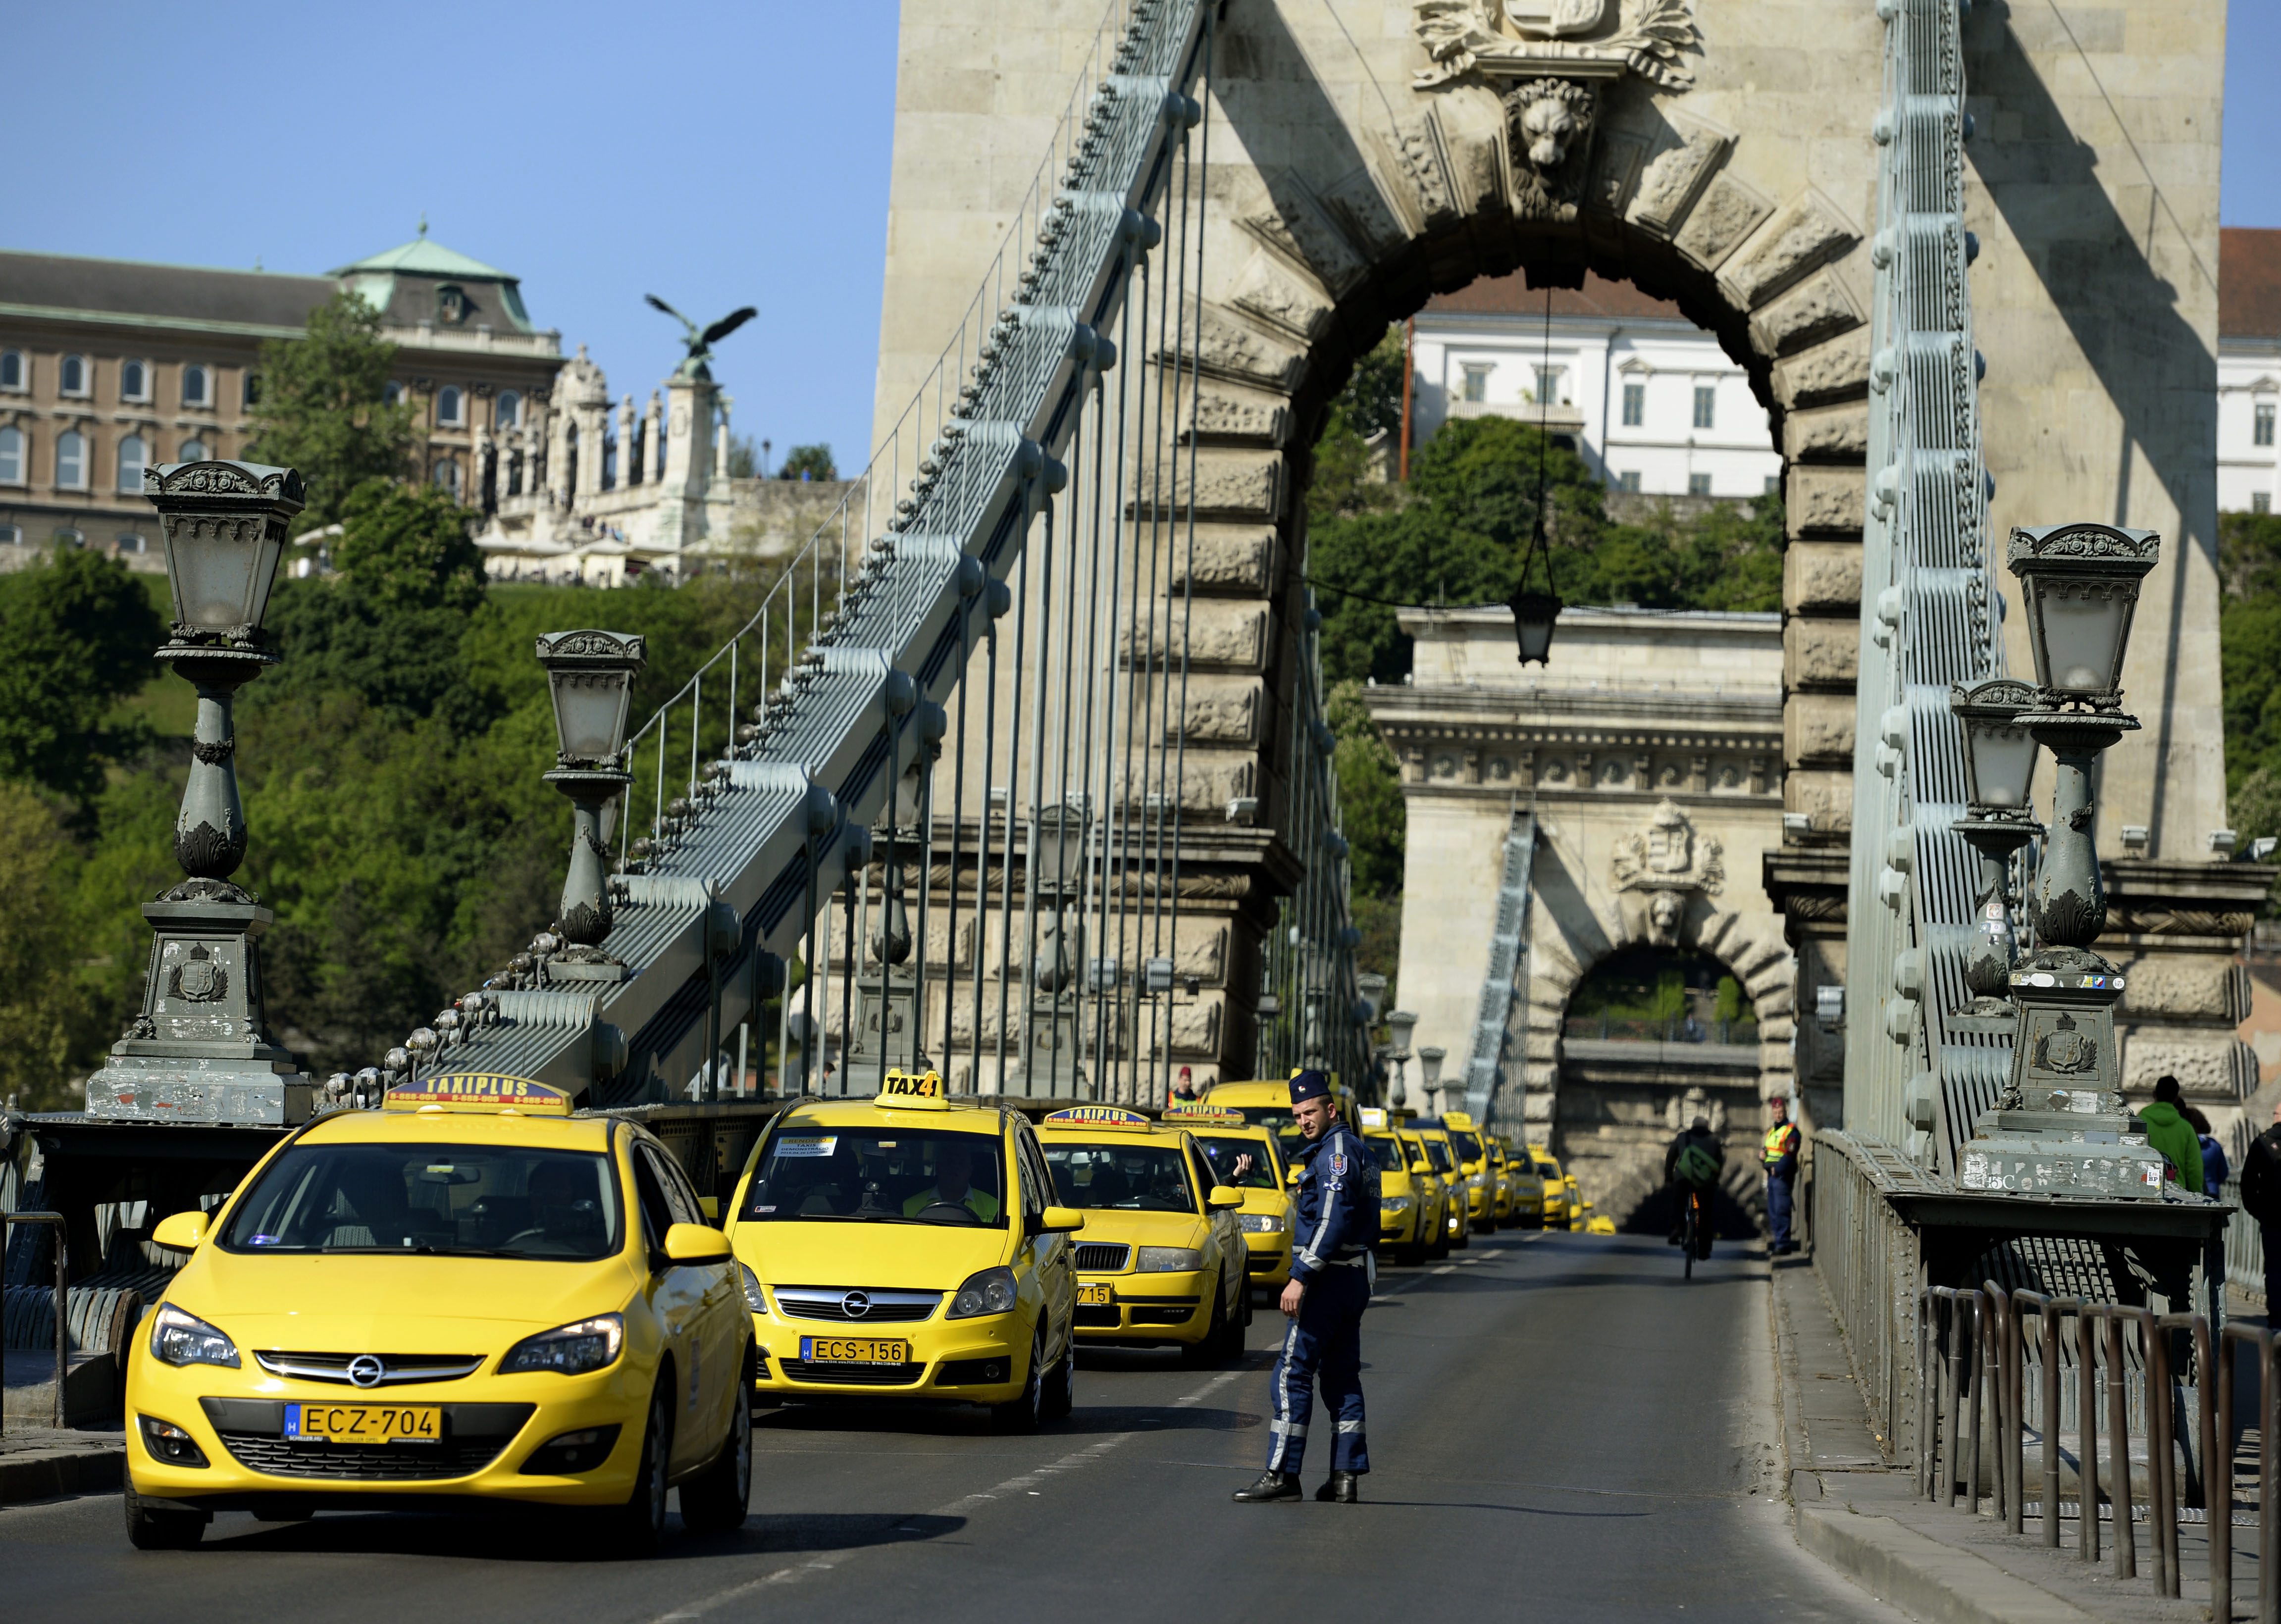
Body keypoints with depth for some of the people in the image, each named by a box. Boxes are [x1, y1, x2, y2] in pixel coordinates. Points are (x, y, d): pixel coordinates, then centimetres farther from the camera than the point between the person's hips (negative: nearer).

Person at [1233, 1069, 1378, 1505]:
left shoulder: (1336, 1150, -14)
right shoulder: (1355, 1149, 18)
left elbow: (1333, 1221, -23)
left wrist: (1301, 1277, -24)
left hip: (1329, 1278, -11)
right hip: (1355, 1277, 11)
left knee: (1292, 1375, -9)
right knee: (1341, 1378, 11)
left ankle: (1281, 1474, -11)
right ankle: (1347, 1476, 10)